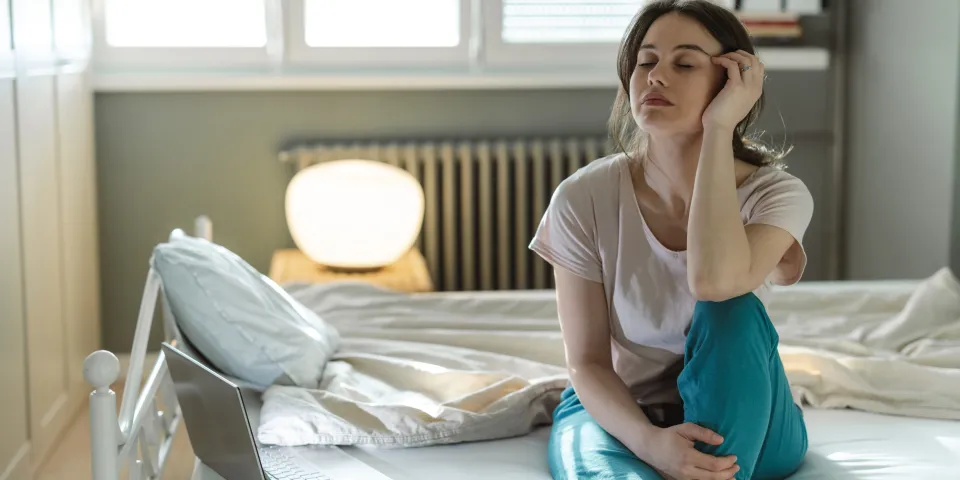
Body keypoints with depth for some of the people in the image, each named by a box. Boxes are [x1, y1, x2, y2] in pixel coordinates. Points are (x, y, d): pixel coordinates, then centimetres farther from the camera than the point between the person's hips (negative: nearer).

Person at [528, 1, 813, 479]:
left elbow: (714, 281, -39)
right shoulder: (583, 197, -14)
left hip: (739, 423, 2)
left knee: (733, 311, -33)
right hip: (617, 413, -2)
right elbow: (588, 363, -11)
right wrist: (649, 440, -31)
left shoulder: (778, 194, -15)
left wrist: (718, 126, -32)